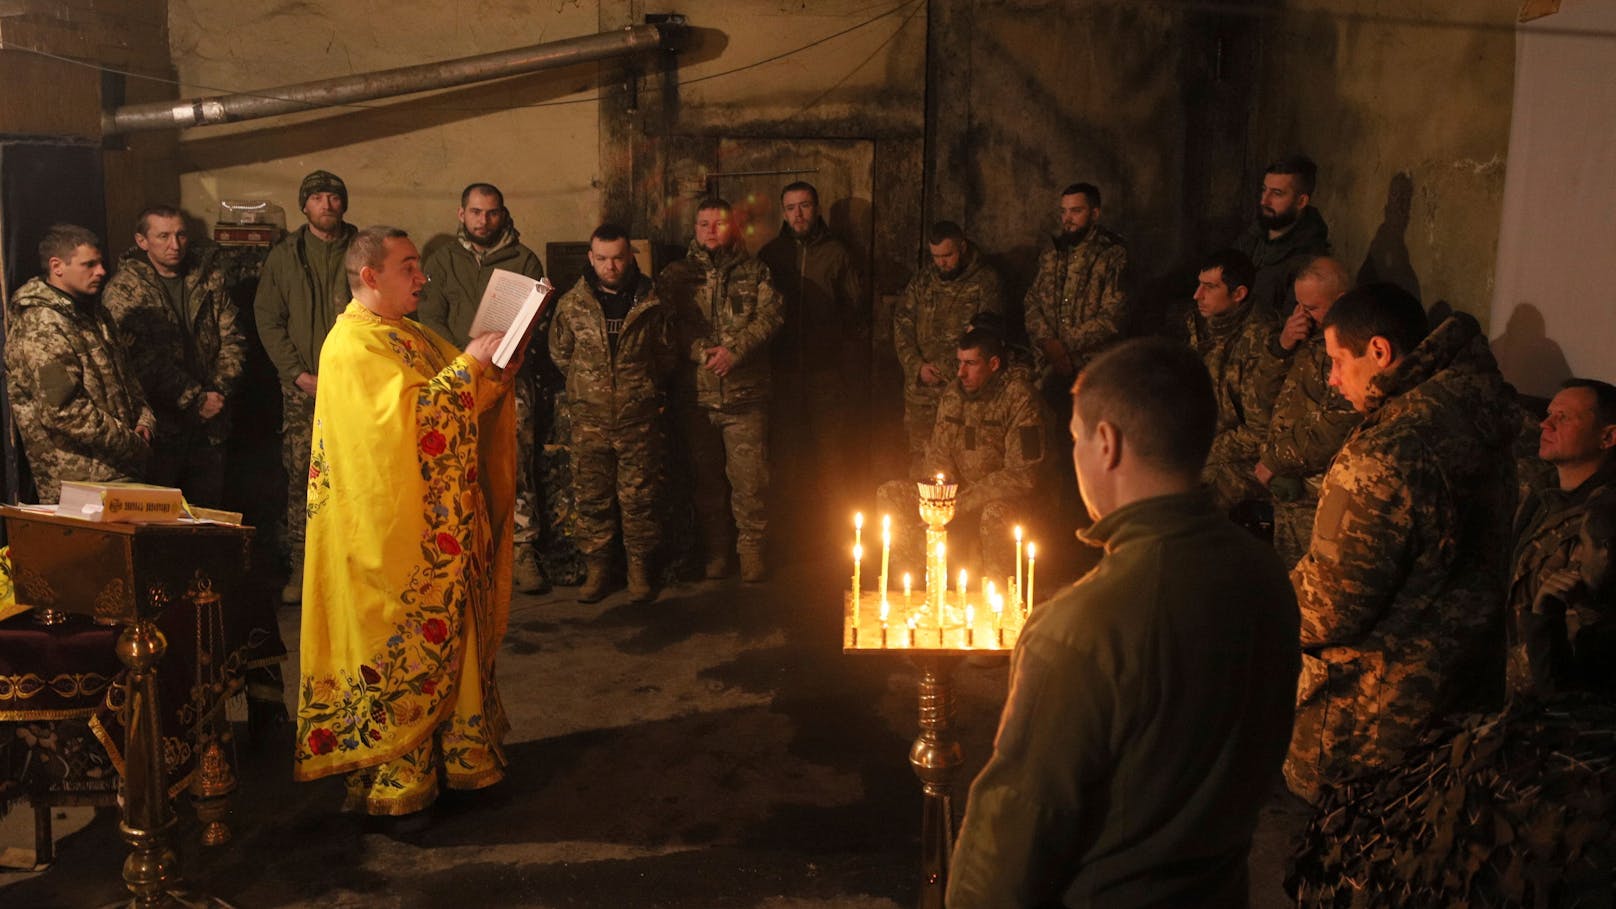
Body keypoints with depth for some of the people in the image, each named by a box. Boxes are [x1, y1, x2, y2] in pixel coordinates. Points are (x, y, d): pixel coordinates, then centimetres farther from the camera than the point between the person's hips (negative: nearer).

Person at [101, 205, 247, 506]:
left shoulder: (210, 278, 9)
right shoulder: (123, 290, -6)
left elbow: (232, 339, 7)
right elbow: (144, 361, -14)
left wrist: (218, 391, -7)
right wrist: (195, 400, -15)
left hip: (209, 425, 4)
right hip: (159, 426, -4)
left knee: (210, 508, 11)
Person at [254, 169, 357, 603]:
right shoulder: (283, 256, 9)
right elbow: (267, 320, 6)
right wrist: (300, 373, -5)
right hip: (303, 387, 1)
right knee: (301, 478, -1)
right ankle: (300, 567, 6)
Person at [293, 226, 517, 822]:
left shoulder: (412, 336, 16)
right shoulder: (351, 345, -13)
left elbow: (468, 401, 20)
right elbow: (404, 414, -26)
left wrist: (498, 368, 3)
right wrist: (468, 366, -22)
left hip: (441, 528, 9)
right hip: (392, 529, -9)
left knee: (449, 637, 14)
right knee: (398, 650, -2)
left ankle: (456, 753, 26)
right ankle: (385, 780, 10)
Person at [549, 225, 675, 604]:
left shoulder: (650, 304, 1)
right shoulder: (571, 304, 2)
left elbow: (667, 356, 13)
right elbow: (560, 354, 14)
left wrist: (642, 385, 9)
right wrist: (587, 385, 12)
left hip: (639, 419, -1)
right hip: (589, 418, 1)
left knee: (639, 497, 4)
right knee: (591, 497, 5)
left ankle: (639, 569, 16)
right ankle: (596, 568, 17)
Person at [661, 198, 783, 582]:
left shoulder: (755, 272, 10)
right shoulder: (675, 275, 11)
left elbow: (770, 316, -3)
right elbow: (668, 323, -2)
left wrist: (735, 350, -16)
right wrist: (702, 351, -17)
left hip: (745, 394, -1)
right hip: (694, 394, 1)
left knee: (750, 477, -3)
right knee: (705, 477, 9)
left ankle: (752, 550, 10)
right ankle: (715, 551, 21)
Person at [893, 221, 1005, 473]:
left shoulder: (985, 281, -3)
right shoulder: (922, 279, 11)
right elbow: (902, 322, 11)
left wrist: (946, 371, -12)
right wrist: (917, 366, -4)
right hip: (920, 390, 4)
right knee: (918, 455, 8)